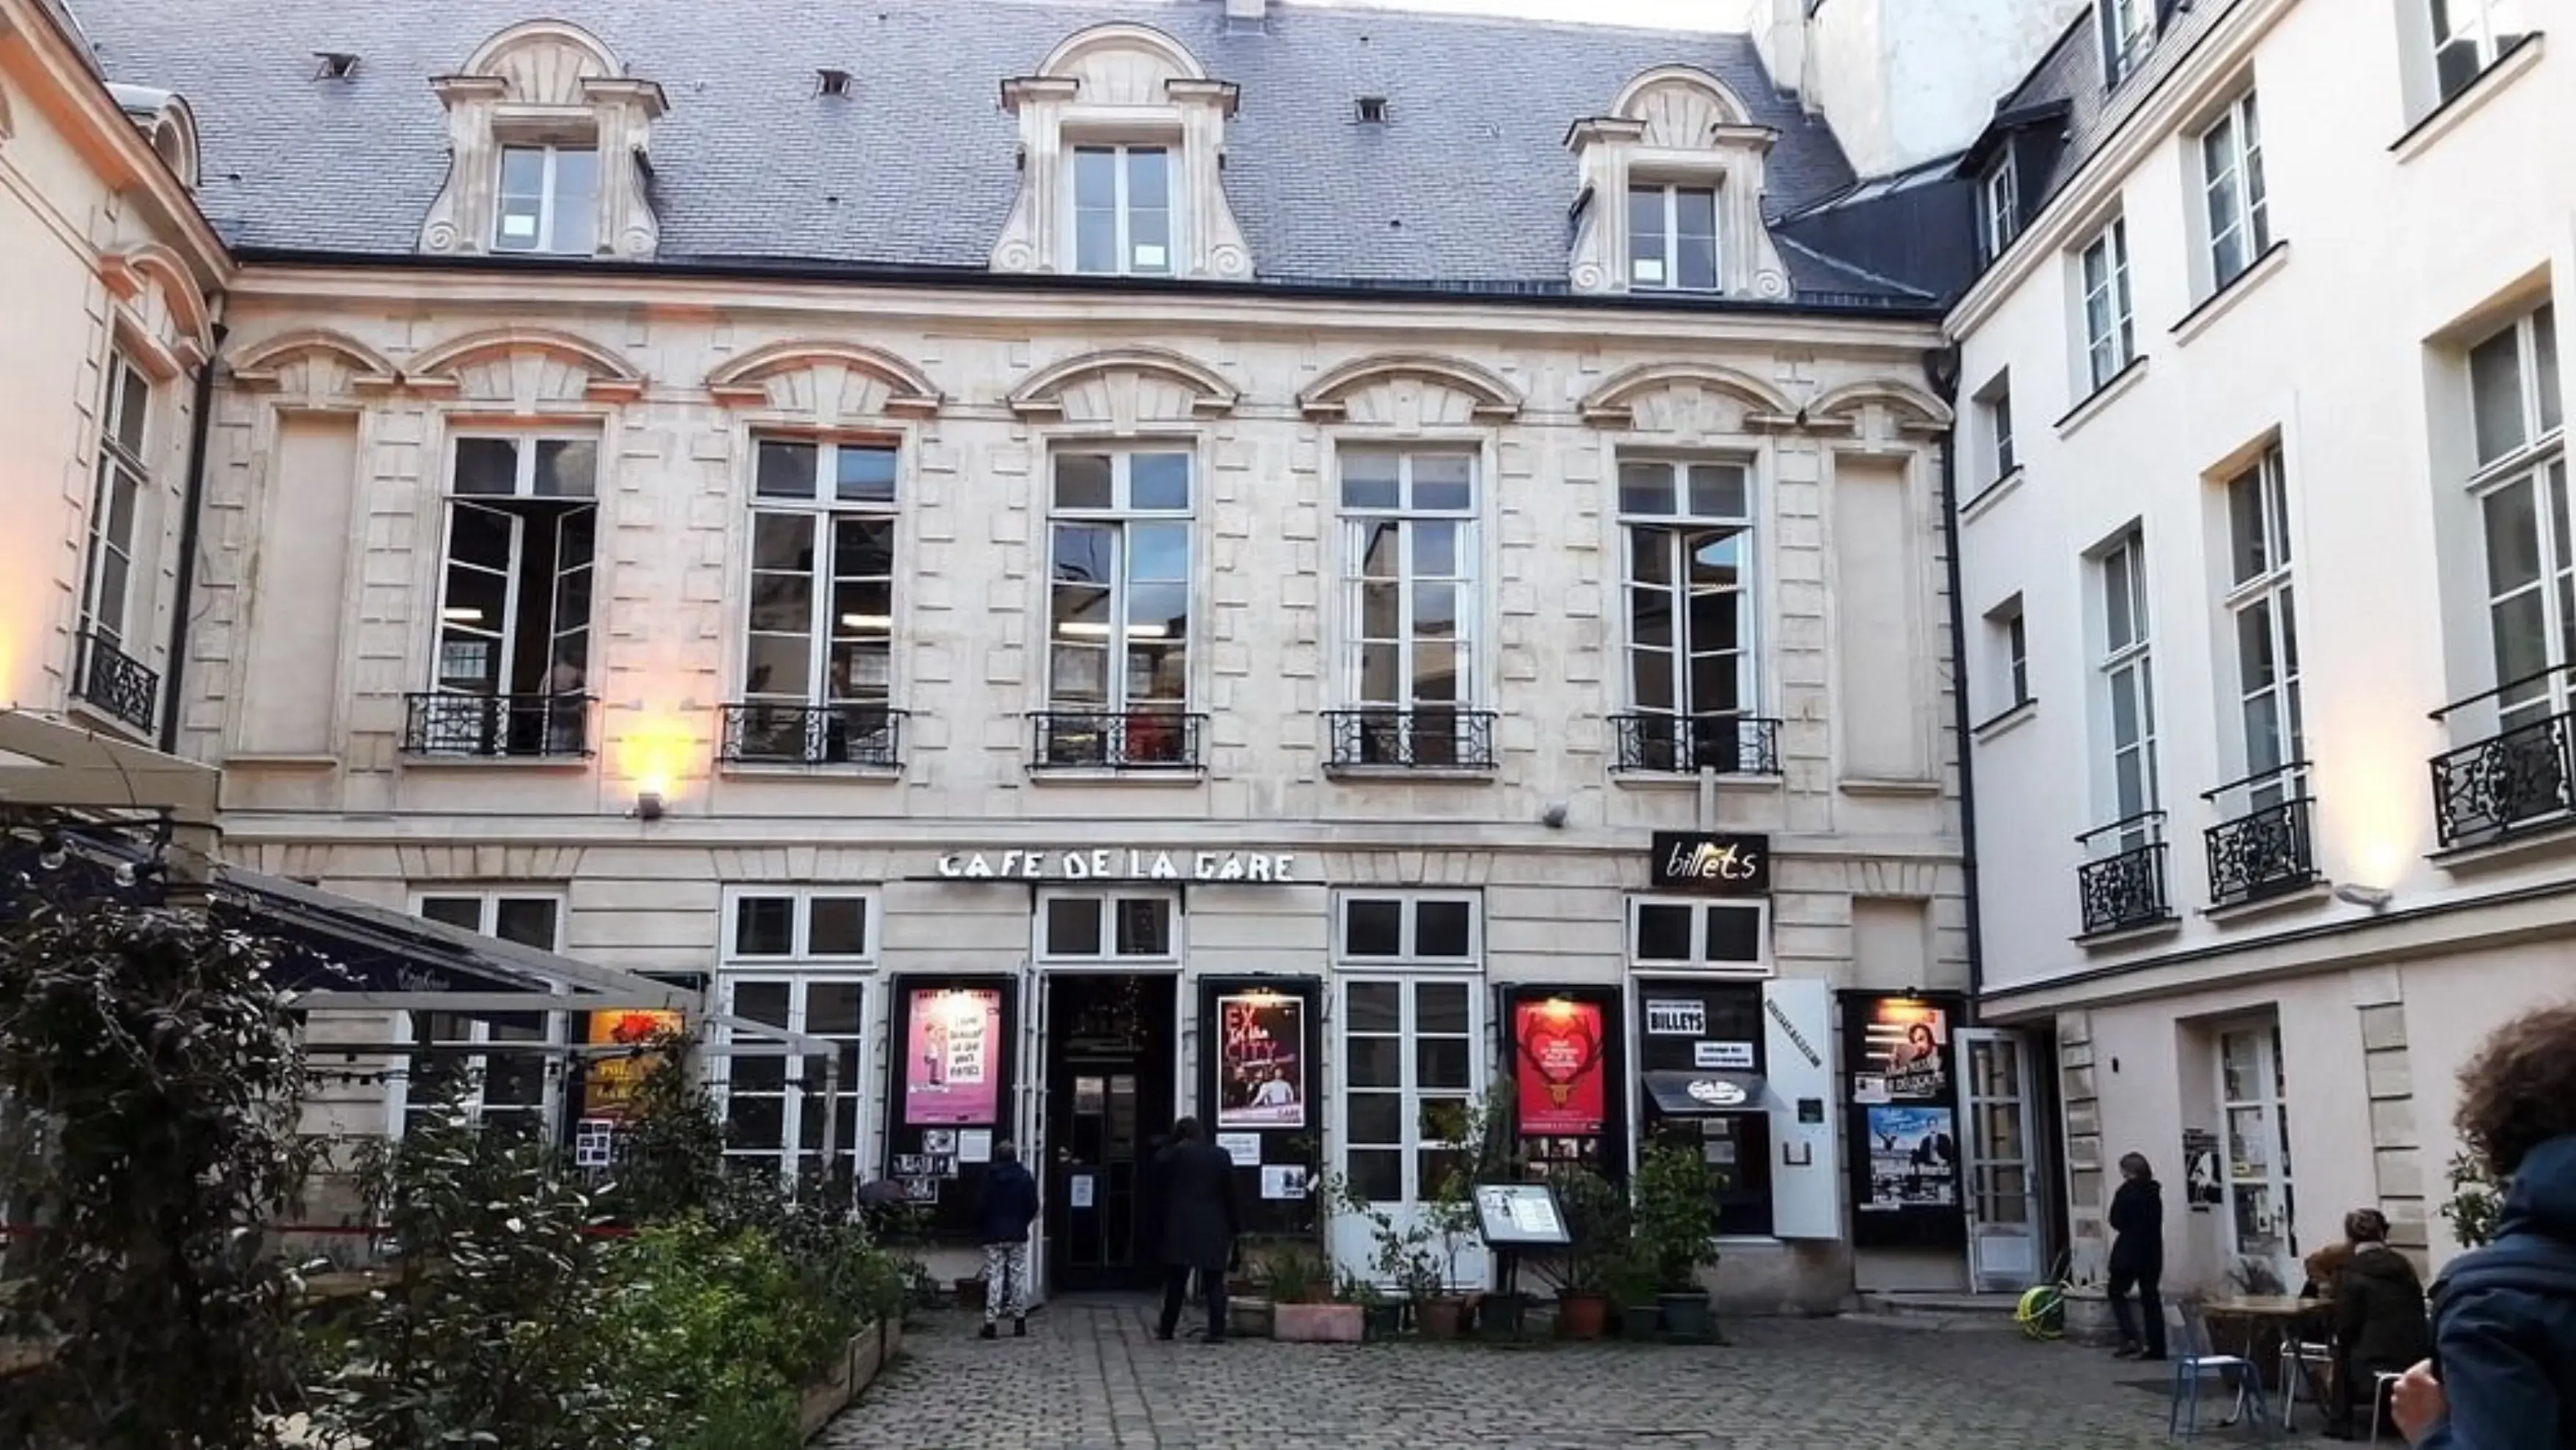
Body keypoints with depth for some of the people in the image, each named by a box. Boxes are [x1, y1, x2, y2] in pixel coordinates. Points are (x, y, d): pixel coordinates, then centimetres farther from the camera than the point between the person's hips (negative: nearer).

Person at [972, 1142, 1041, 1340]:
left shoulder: (988, 1178, -4)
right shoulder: (1025, 1178, -1)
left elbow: (980, 1207, -3)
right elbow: (1033, 1207, 0)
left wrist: (980, 1232, 9)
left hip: (993, 1236, -1)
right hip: (1018, 1236, 1)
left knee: (994, 1277, 0)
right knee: (1018, 1276, 7)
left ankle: (991, 1323, -5)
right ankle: (1019, 1322, 9)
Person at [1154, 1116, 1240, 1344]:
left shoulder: (1177, 1154, -6)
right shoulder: (1221, 1155, 2)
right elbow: (1230, 1194, 3)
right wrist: (1234, 1226, 9)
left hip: (1182, 1228, -1)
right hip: (1215, 1229, 1)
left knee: (1176, 1281, 9)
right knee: (1215, 1282, 3)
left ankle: (1167, 1329, 16)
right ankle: (1217, 1331, -3)